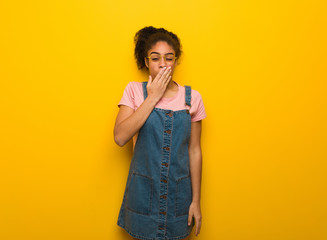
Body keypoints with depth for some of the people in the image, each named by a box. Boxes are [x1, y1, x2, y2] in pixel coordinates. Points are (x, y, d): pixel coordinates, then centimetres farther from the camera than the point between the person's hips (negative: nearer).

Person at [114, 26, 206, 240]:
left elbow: (195, 151, 0)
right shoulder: (135, 90, -5)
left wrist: (196, 200, 1)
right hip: (143, 190, 0)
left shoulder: (192, 97, -3)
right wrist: (152, 97, -18)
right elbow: (120, 137, -18)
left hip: (179, 192, 1)